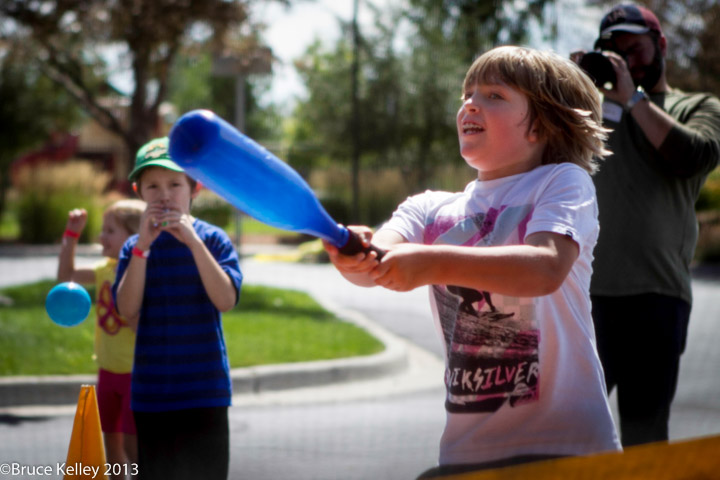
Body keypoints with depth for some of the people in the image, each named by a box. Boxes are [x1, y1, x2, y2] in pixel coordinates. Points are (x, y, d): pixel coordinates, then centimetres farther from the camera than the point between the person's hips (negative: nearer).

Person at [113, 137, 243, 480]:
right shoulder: (134, 247, 5)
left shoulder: (212, 239, -2)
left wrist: (192, 241, -20)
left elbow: (226, 300, -14)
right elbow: (128, 309, -8)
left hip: (204, 389, -2)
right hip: (151, 393, 2)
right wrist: (142, 245, -15)